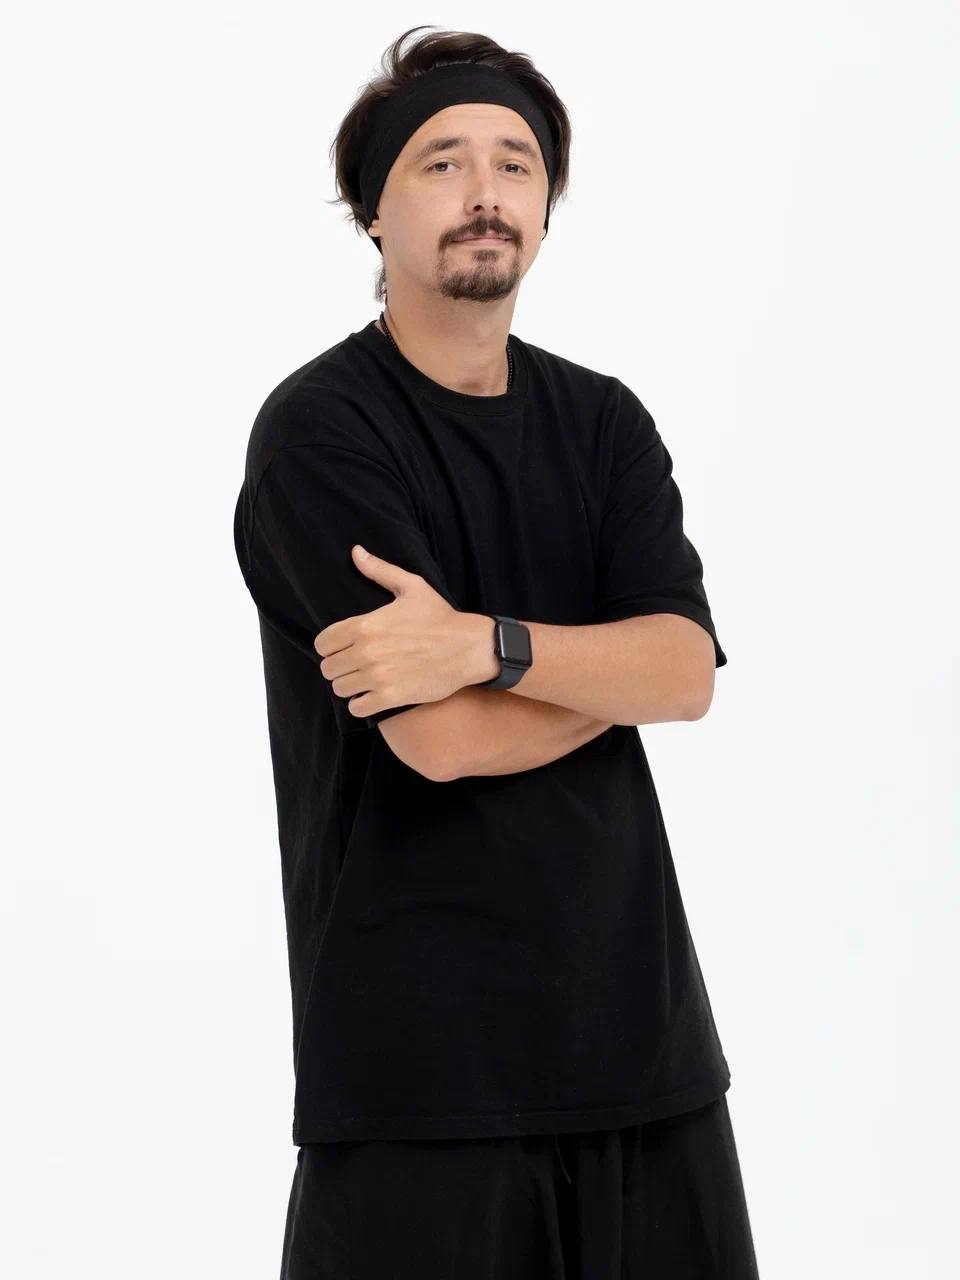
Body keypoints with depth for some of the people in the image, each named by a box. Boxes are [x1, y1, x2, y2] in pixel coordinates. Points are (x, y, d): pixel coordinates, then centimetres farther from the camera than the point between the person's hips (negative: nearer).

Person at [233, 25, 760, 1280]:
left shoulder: (604, 422, 10)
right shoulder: (318, 431, -7)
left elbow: (689, 670, -5)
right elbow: (442, 738, -16)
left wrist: (488, 644, -21)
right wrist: (615, 661, -1)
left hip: (639, 1015, 5)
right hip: (418, 1039, -5)